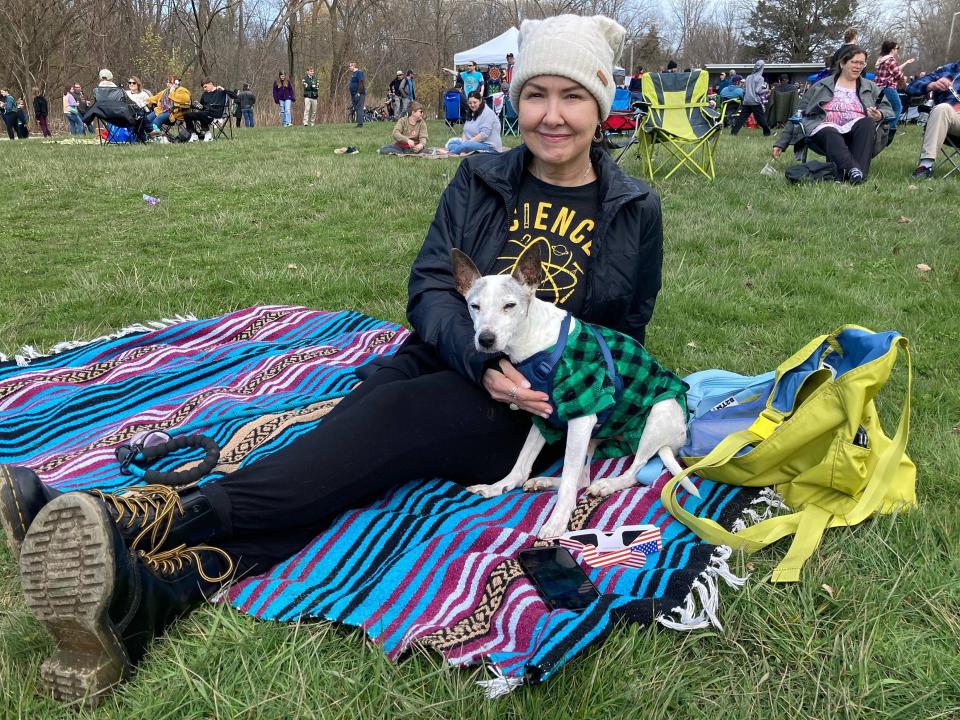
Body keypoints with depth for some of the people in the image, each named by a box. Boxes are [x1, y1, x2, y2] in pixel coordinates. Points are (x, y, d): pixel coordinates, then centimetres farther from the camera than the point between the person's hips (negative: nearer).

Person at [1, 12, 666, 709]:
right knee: (347, 449, -27)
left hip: (540, 407, -3)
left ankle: (145, 524, -45)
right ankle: (150, 594, -47)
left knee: (389, 417, -32)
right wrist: (483, 361, -19)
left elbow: (623, 336, 11)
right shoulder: (480, 181, 8)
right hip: (446, 363, 3)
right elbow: (430, 286, 0)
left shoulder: (635, 211, 5)